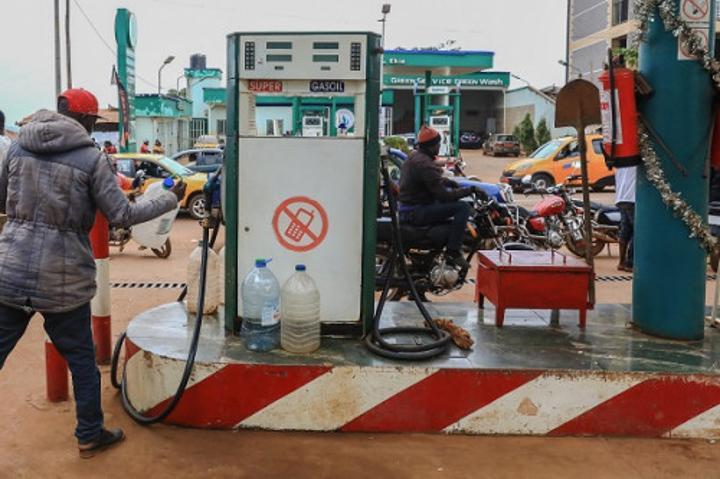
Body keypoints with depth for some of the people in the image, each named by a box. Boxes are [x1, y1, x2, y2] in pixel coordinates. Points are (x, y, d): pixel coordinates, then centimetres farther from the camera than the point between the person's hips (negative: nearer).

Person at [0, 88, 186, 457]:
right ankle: (89, 436, 27)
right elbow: (123, 215, -7)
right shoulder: (92, 158, -9)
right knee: (82, 361, 14)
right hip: (63, 281, -3)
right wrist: (172, 198, 4)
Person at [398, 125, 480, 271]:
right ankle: (453, 251, -19)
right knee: (463, 207, -17)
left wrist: (450, 182, 15)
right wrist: (470, 190, -14)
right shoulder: (425, 164, -20)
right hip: (417, 212, -11)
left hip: (405, 208, 11)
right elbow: (444, 195, -22)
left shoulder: (413, 156, 12)